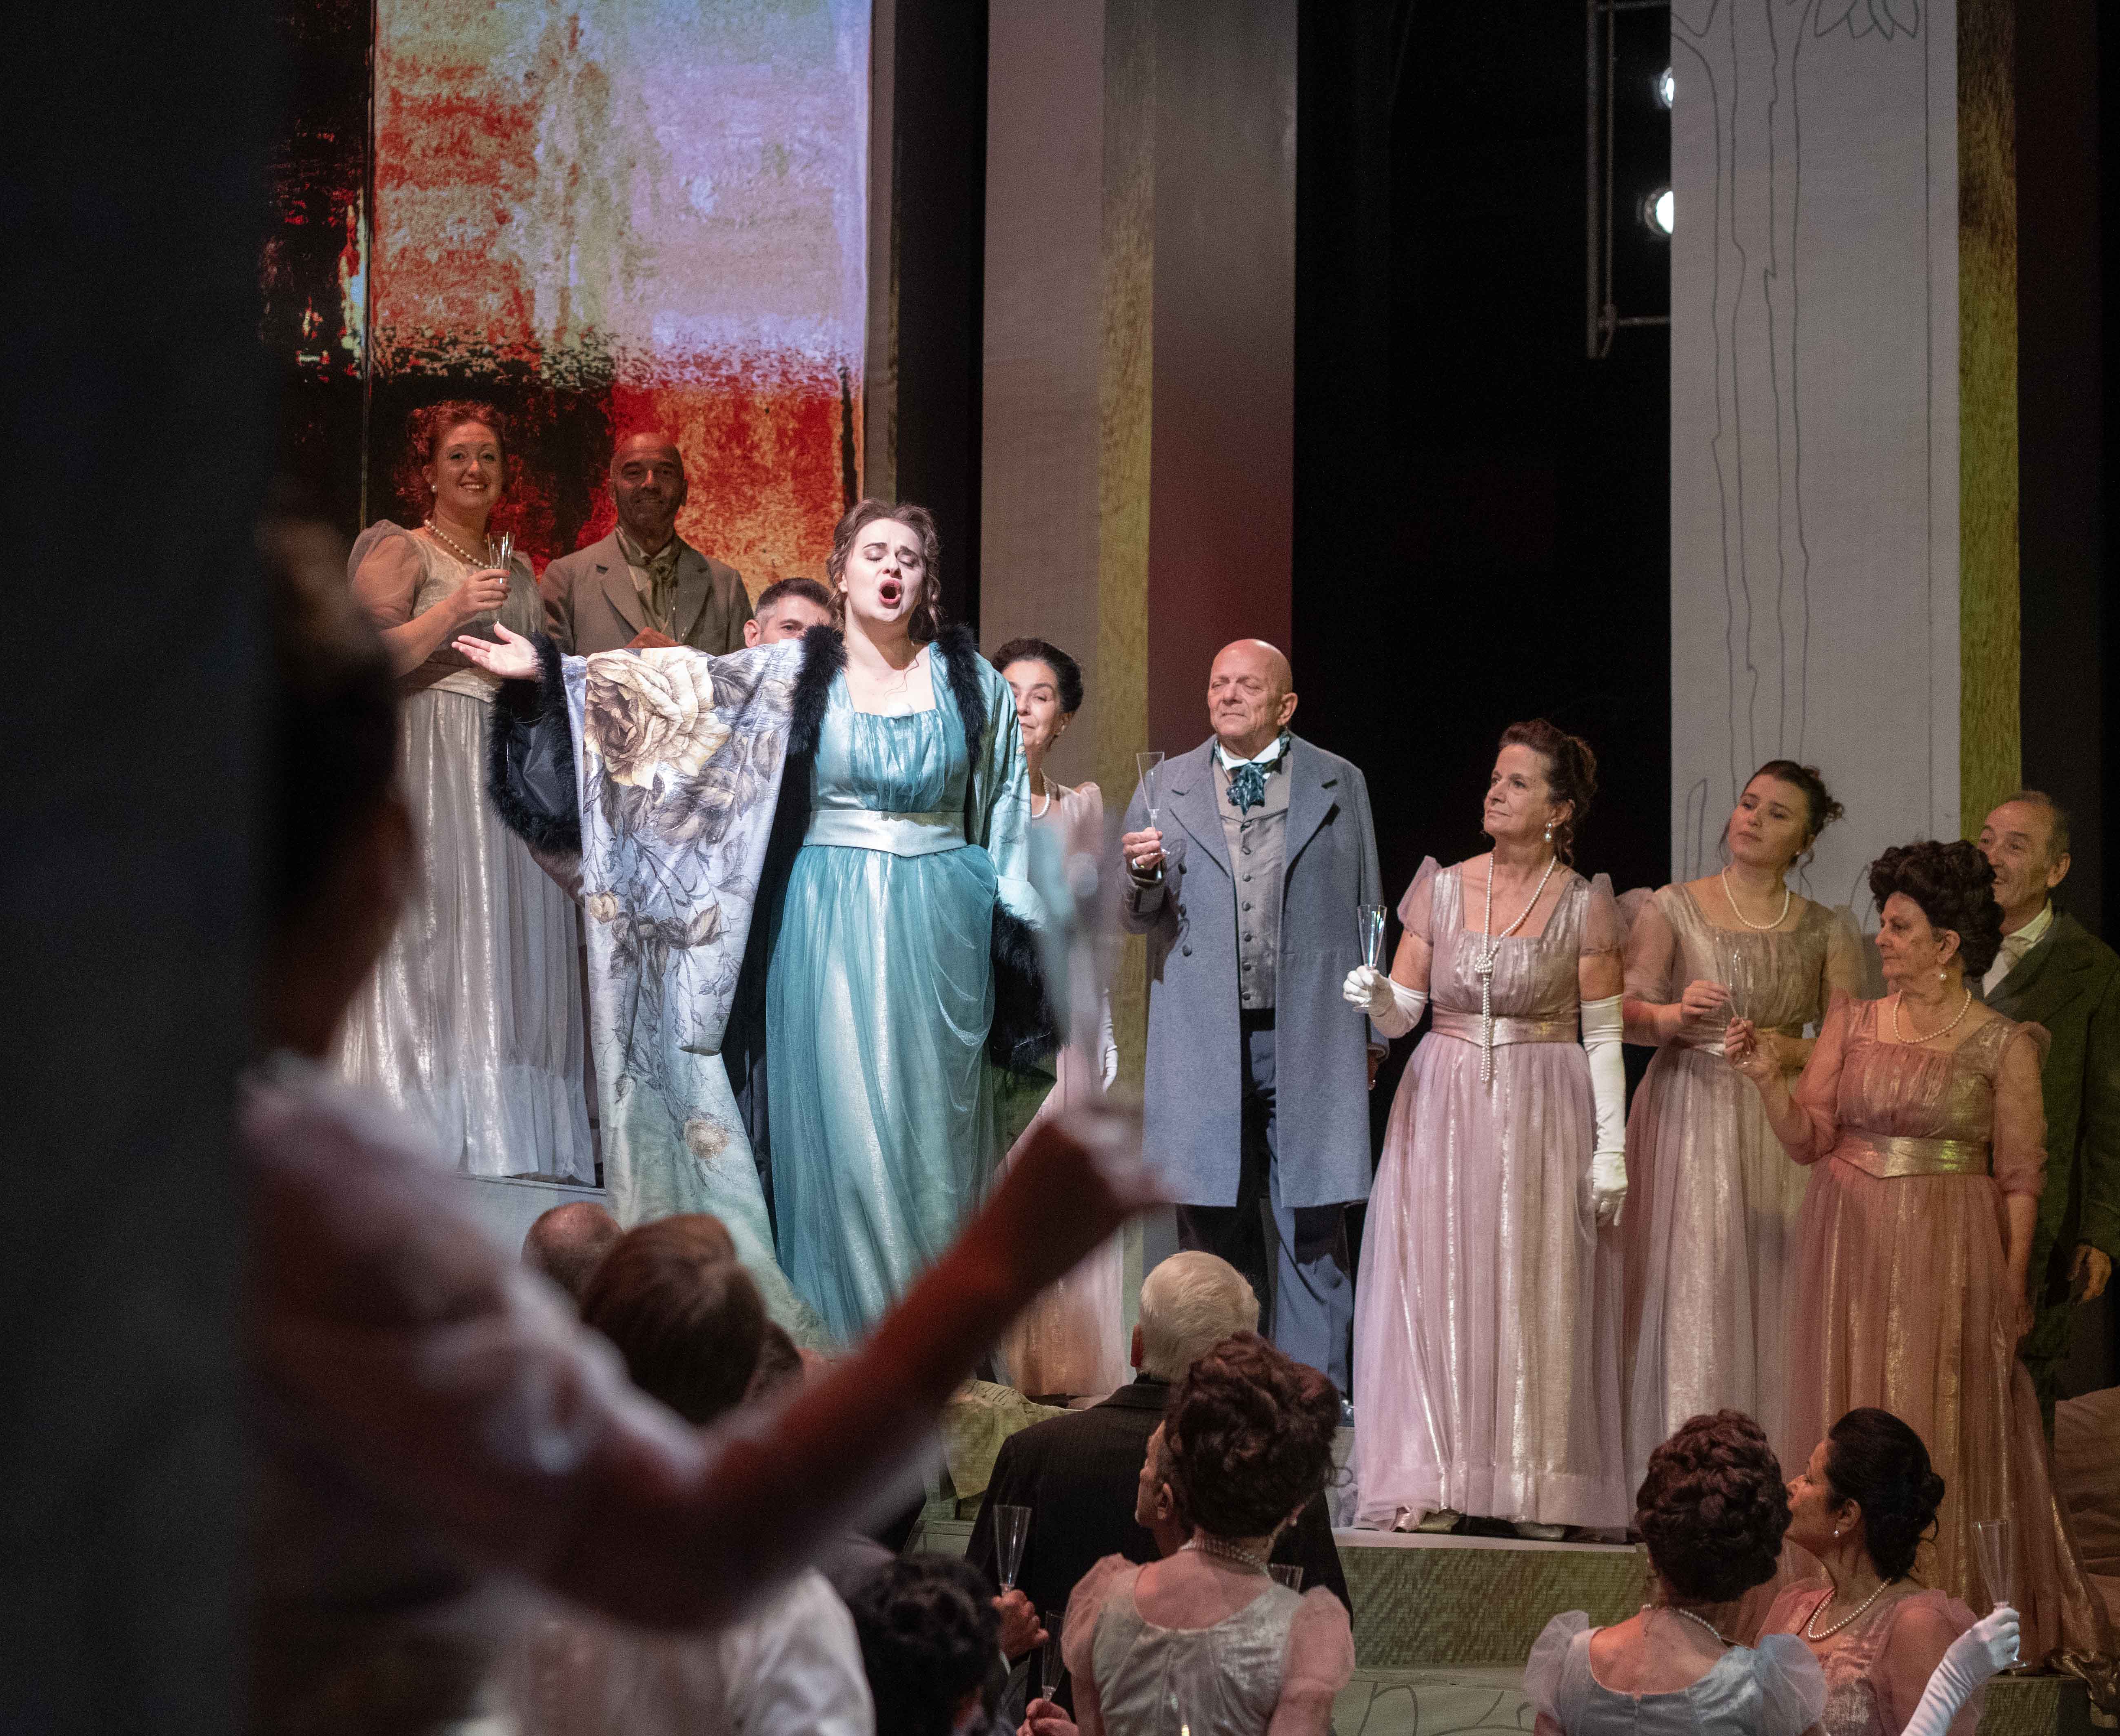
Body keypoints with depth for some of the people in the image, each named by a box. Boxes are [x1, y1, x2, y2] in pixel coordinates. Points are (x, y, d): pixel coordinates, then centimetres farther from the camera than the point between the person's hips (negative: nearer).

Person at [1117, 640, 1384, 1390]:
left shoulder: (1339, 784, 9)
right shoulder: (1165, 790, 10)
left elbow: (1365, 912, 11)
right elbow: (1135, 919, 10)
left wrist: (1370, 1033, 8)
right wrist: (1144, 876, -13)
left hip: (1308, 1038, -1)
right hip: (1204, 1040, 1)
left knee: (1311, 1223, -1)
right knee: (1212, 1222, 4)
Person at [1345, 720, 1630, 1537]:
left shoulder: (1583, 905, -2)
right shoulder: (1440, 889, 5)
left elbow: (1604, 1037, -1)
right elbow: (1401, 1012, 6)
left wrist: (1612, 1148, -6)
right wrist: (1377, 1000, -17)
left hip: (1542, 1114, -2)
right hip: (1443, 1106, 2)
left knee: (1536, 1291, -1)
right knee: (1436, 1286, -1)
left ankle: (1537, 1488, 4)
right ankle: (1432, 1484, 1)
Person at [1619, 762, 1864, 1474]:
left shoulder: (1825, 933, 10)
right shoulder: (1673, 908, 6)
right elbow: (1625, 1011, -1)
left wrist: (1795, 1053, -14)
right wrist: (1676, 1016, -21)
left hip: (1782, 1127, 1)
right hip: (1689, 1117, -1)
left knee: (1774, 1286, -5)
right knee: (1690, 1282, -9)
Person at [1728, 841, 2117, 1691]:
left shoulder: (2002, 1044, -3)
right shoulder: (1853, 1021, 7)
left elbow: (2021, 1174, -3)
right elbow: (1808, 1137, 3)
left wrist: (2014, 1284, -7)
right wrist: (1766, 1076, -13)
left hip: (1951, 1253, -3)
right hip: (1852, 1246, 4)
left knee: (1953, 1436, 0)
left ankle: (1960, 1615, 9)